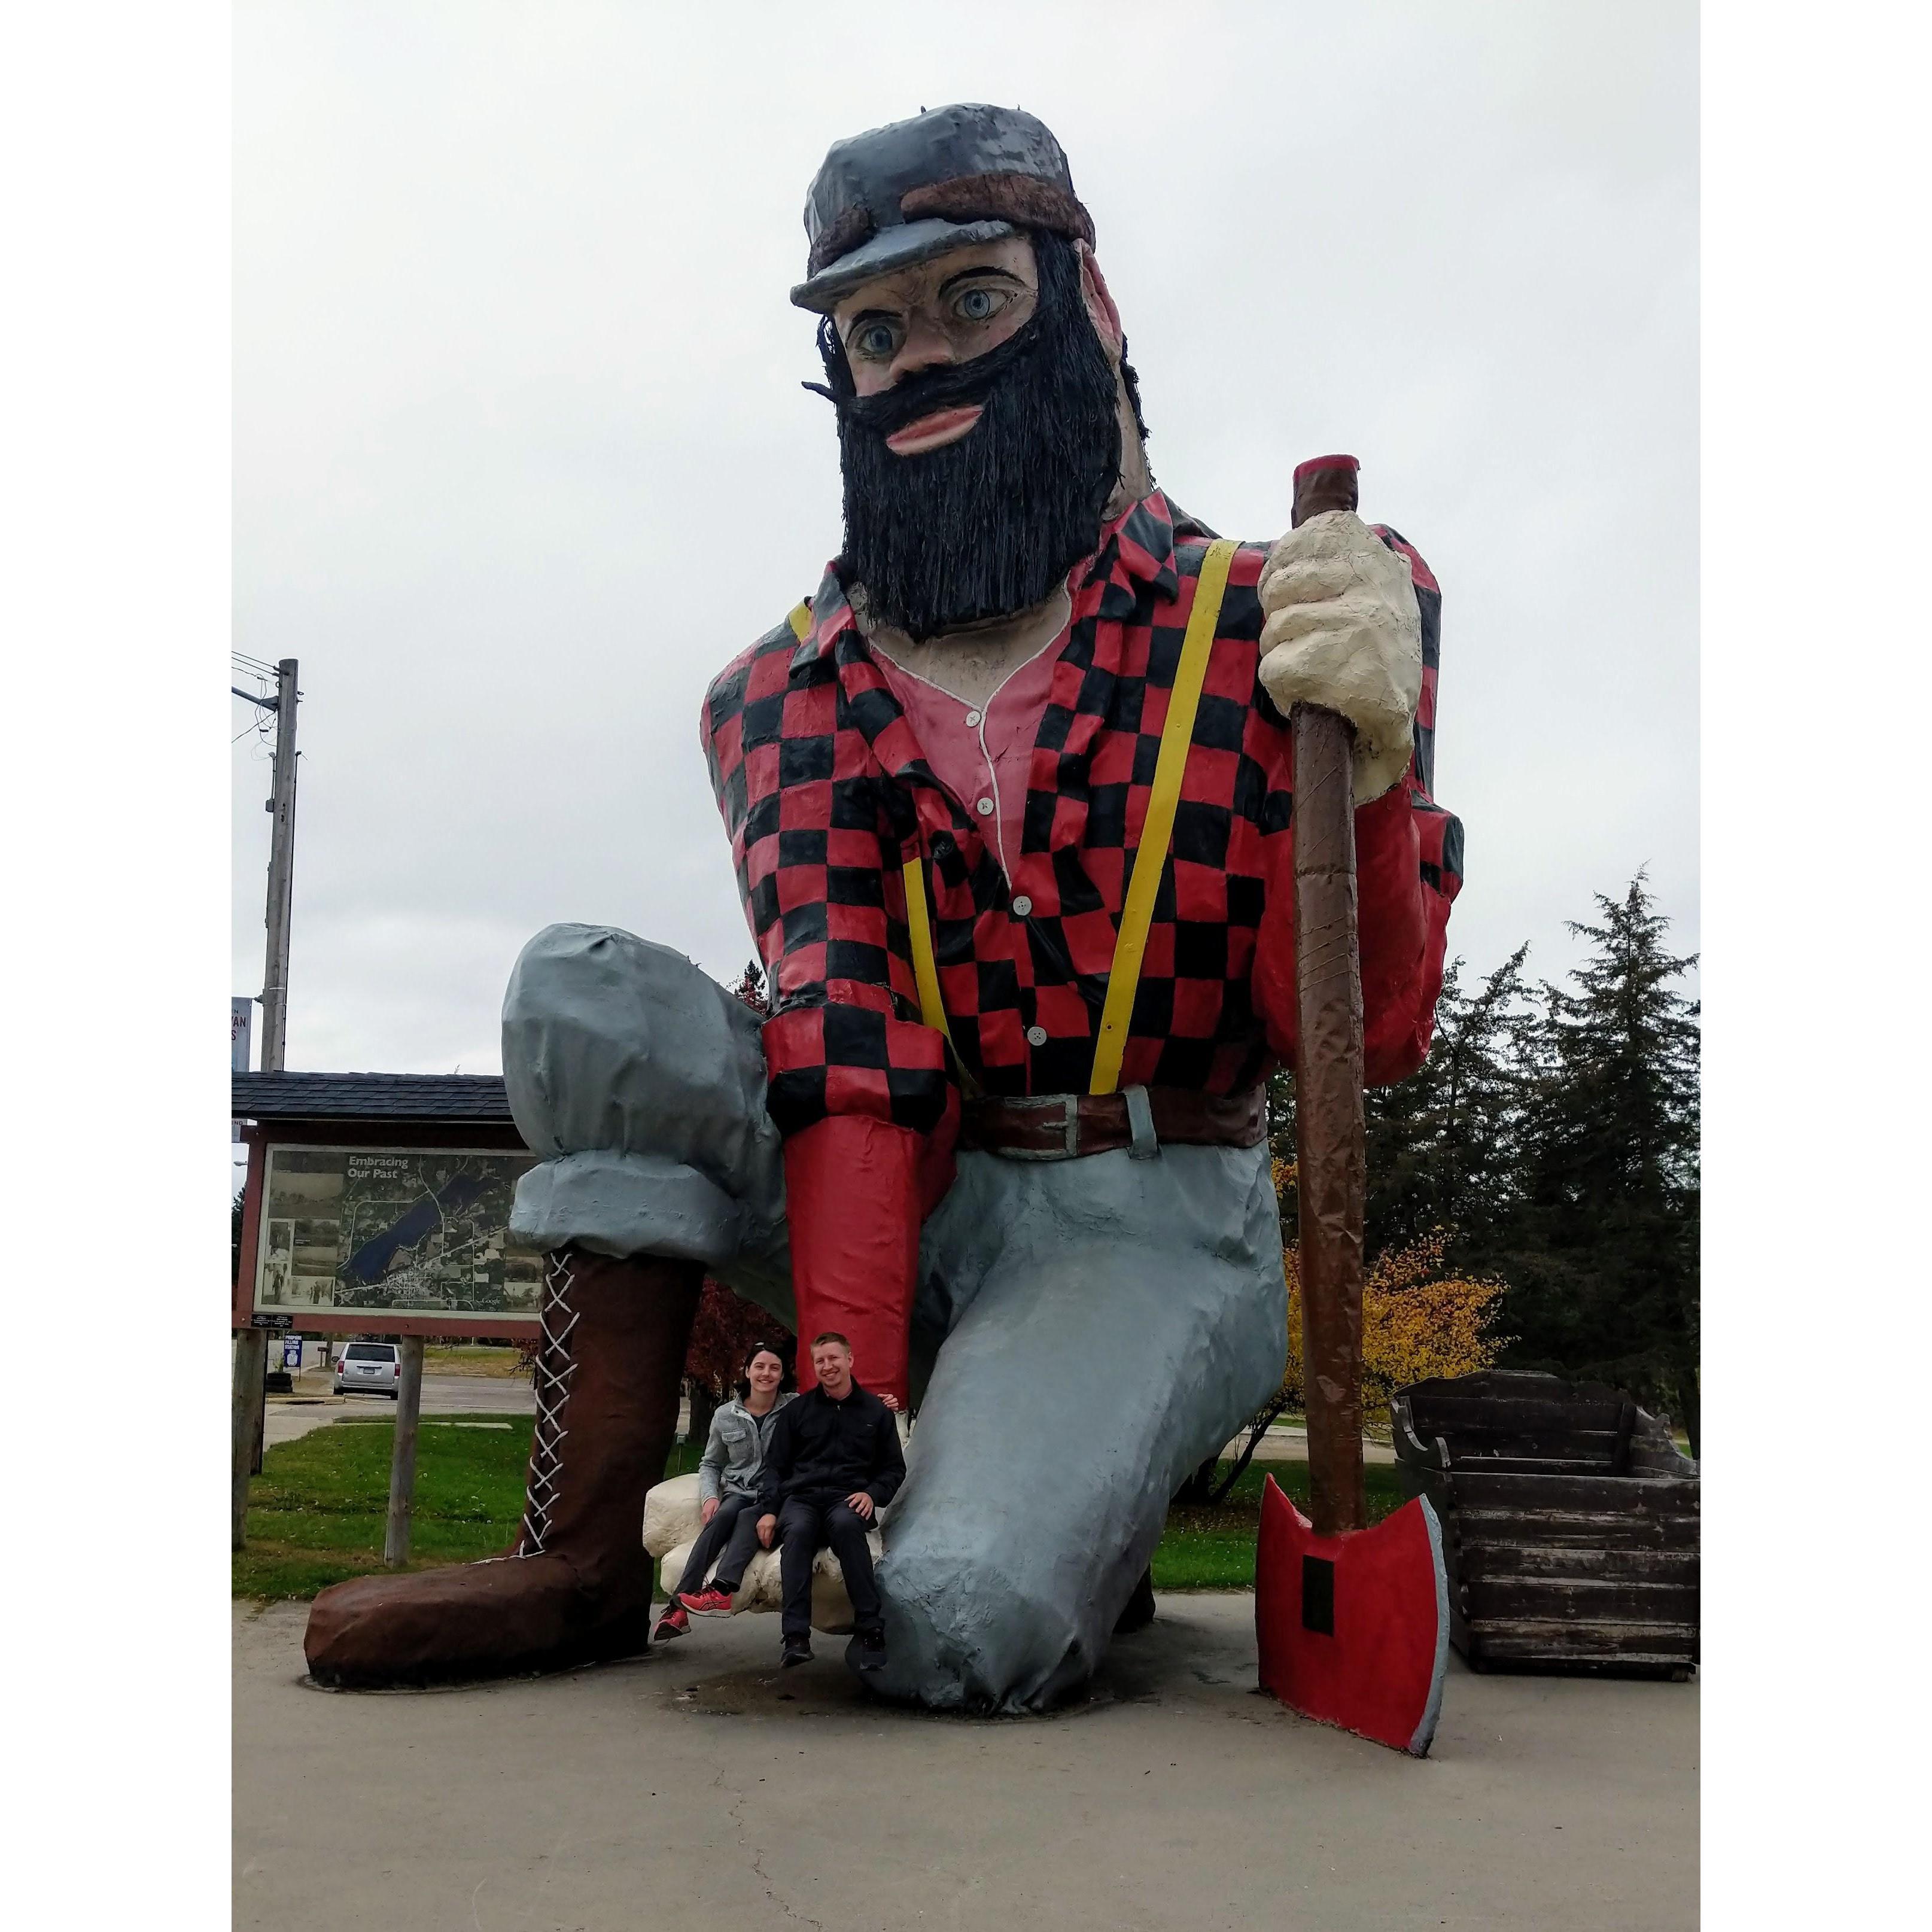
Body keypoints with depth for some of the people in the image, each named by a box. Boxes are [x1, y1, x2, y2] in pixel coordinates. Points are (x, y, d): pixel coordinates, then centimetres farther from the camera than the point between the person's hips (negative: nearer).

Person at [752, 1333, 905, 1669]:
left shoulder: (875, 1411, 17)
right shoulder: (798, 1411, 18)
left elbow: (894, 1469, 19)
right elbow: (774, 1466, 17)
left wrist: (872, 1494, -2)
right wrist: (768, 1511, 0)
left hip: (848, 1499, -1)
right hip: (801, 1498, 1)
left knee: (845, 1524, -38)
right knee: (798, 1530, -36)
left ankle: (869, 1629, -38)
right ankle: (796, 1635, -42)